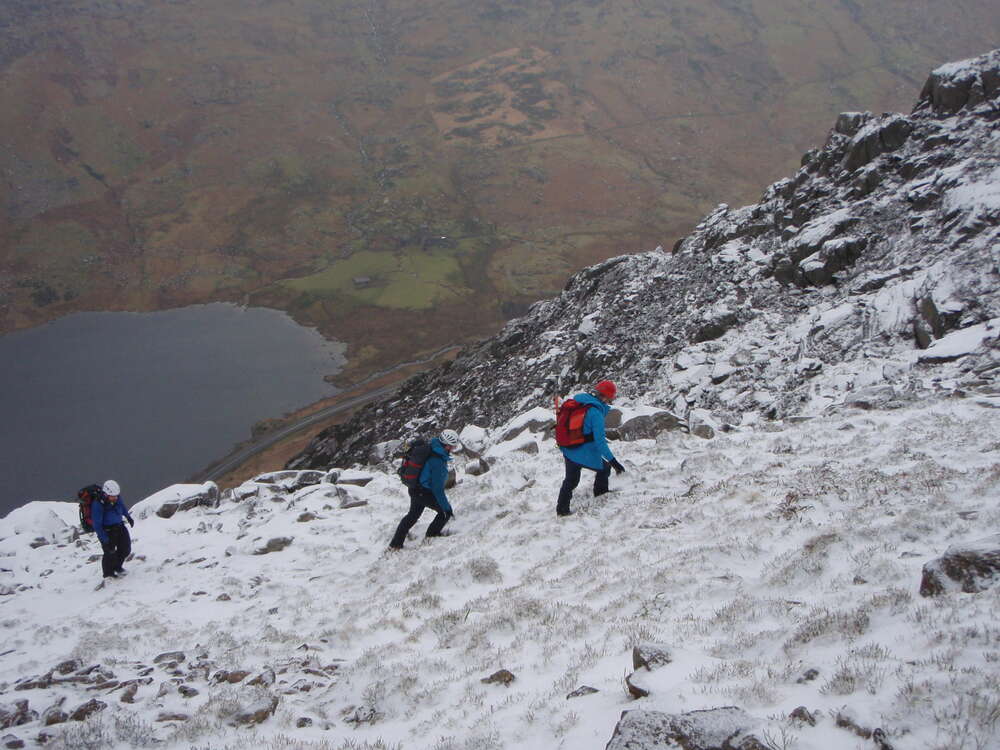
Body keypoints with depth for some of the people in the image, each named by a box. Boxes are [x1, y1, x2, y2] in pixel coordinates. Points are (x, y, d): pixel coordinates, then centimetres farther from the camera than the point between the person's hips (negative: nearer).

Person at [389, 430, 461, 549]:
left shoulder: (431, 448, -3)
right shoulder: (438, 462, -30)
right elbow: (438, 488, -26)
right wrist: (447, 508, -18)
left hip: (414, 489, 9)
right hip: (424, 493, -9)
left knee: (413, 515, 24)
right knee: (445, 511, 5)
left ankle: (395, 544, 30)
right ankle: (432, 535, 21)